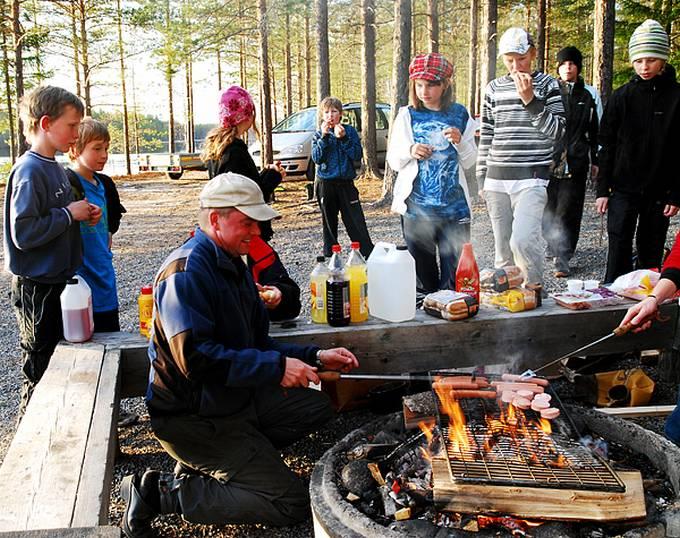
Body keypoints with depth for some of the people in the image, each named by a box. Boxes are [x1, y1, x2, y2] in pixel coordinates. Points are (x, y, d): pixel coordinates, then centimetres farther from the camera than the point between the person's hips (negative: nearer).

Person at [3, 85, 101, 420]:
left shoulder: (53, 167, 8)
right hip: (37, 287, -9)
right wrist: (69, 213, -18)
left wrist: (82, 216, 2)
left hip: (58, 279, 9)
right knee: (40, 366, 4)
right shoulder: (29, 172, -19)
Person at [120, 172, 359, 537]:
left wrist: (314, 357, 3)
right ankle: (163, 494, -4)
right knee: (291, 504, -9)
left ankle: (205, 466, 8)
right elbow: (196, 358, -30)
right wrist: (277, 367, -26)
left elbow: (257, 343, 14)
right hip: (192, 416, -9)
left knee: (316, 408, 14)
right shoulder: (187, 270, -20)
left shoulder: (233, 266, 11)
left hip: (234, 398, 9)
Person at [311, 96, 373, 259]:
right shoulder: (319, 135, 5)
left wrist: (343, 138, -16)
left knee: (356, 221, -3)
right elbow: (316, 158, -7)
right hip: (326, 184, 1)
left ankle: (369, 256, 0)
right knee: (329, 222, 8)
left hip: (346, 183, -1)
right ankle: (329, 255, 18)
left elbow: (357, 155, -6)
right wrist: (324, 137, -16)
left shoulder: (349, 131, 3)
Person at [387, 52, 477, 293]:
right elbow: (393, 161, 8)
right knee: (422, 273, 4)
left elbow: (469, 162, 9)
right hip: (416, 204, 0)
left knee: (455, 275, -3)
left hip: (454, 204, 0)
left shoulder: (459, 114, 8)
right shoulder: (407, 116, 7)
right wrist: (410, 151, -12)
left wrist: (460, 142, -10)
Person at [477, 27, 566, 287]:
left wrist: (530, 99, -14)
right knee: (502, 248, 7)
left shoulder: (547, 85, 3)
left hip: (531, 178, -4)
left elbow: (557, 132, -5)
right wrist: (481, 178, 13)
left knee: (522, 239, -21)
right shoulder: (494, 88, 12)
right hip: (496, 178, 4)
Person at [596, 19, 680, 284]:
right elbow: (606, 146, 3)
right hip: (624, 189, 0)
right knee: (619, 252, -4)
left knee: (651, 255, 8)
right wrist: (602, 189, -1)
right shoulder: (621, 97, 2)